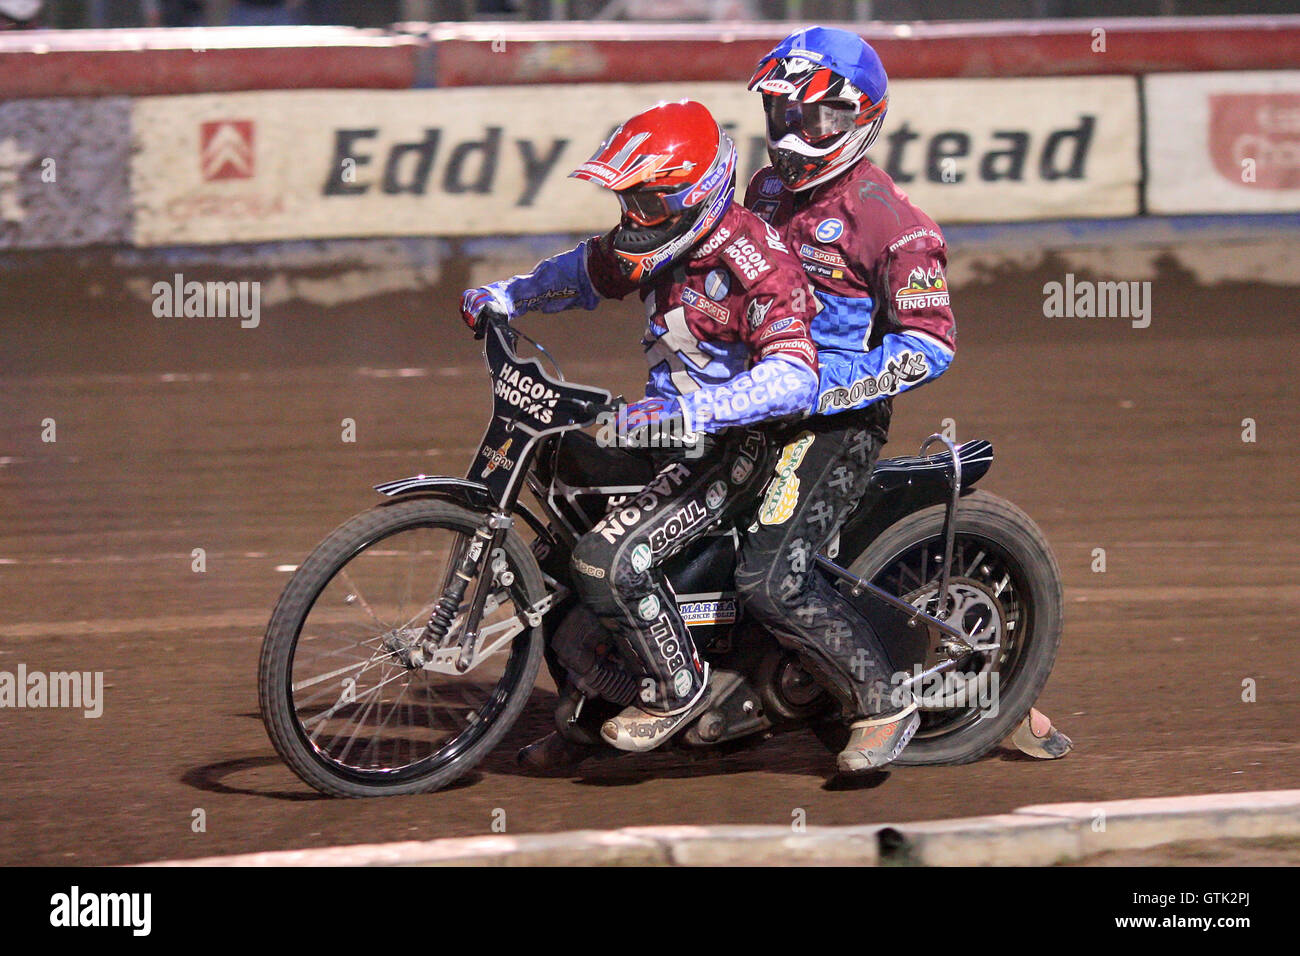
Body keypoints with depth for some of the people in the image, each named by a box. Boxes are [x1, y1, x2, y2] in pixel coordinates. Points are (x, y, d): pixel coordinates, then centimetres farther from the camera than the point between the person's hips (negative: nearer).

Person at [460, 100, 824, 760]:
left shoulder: (754, 263, -25)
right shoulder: (665, 240, 2)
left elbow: (794, 378, -37)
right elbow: (589, 271, 23)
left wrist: (689, 412, -46)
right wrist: (504, 297, 10)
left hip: (735, 443, -10)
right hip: (672, 426, 10)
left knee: (608, 558, -25)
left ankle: (678, 688, -6)